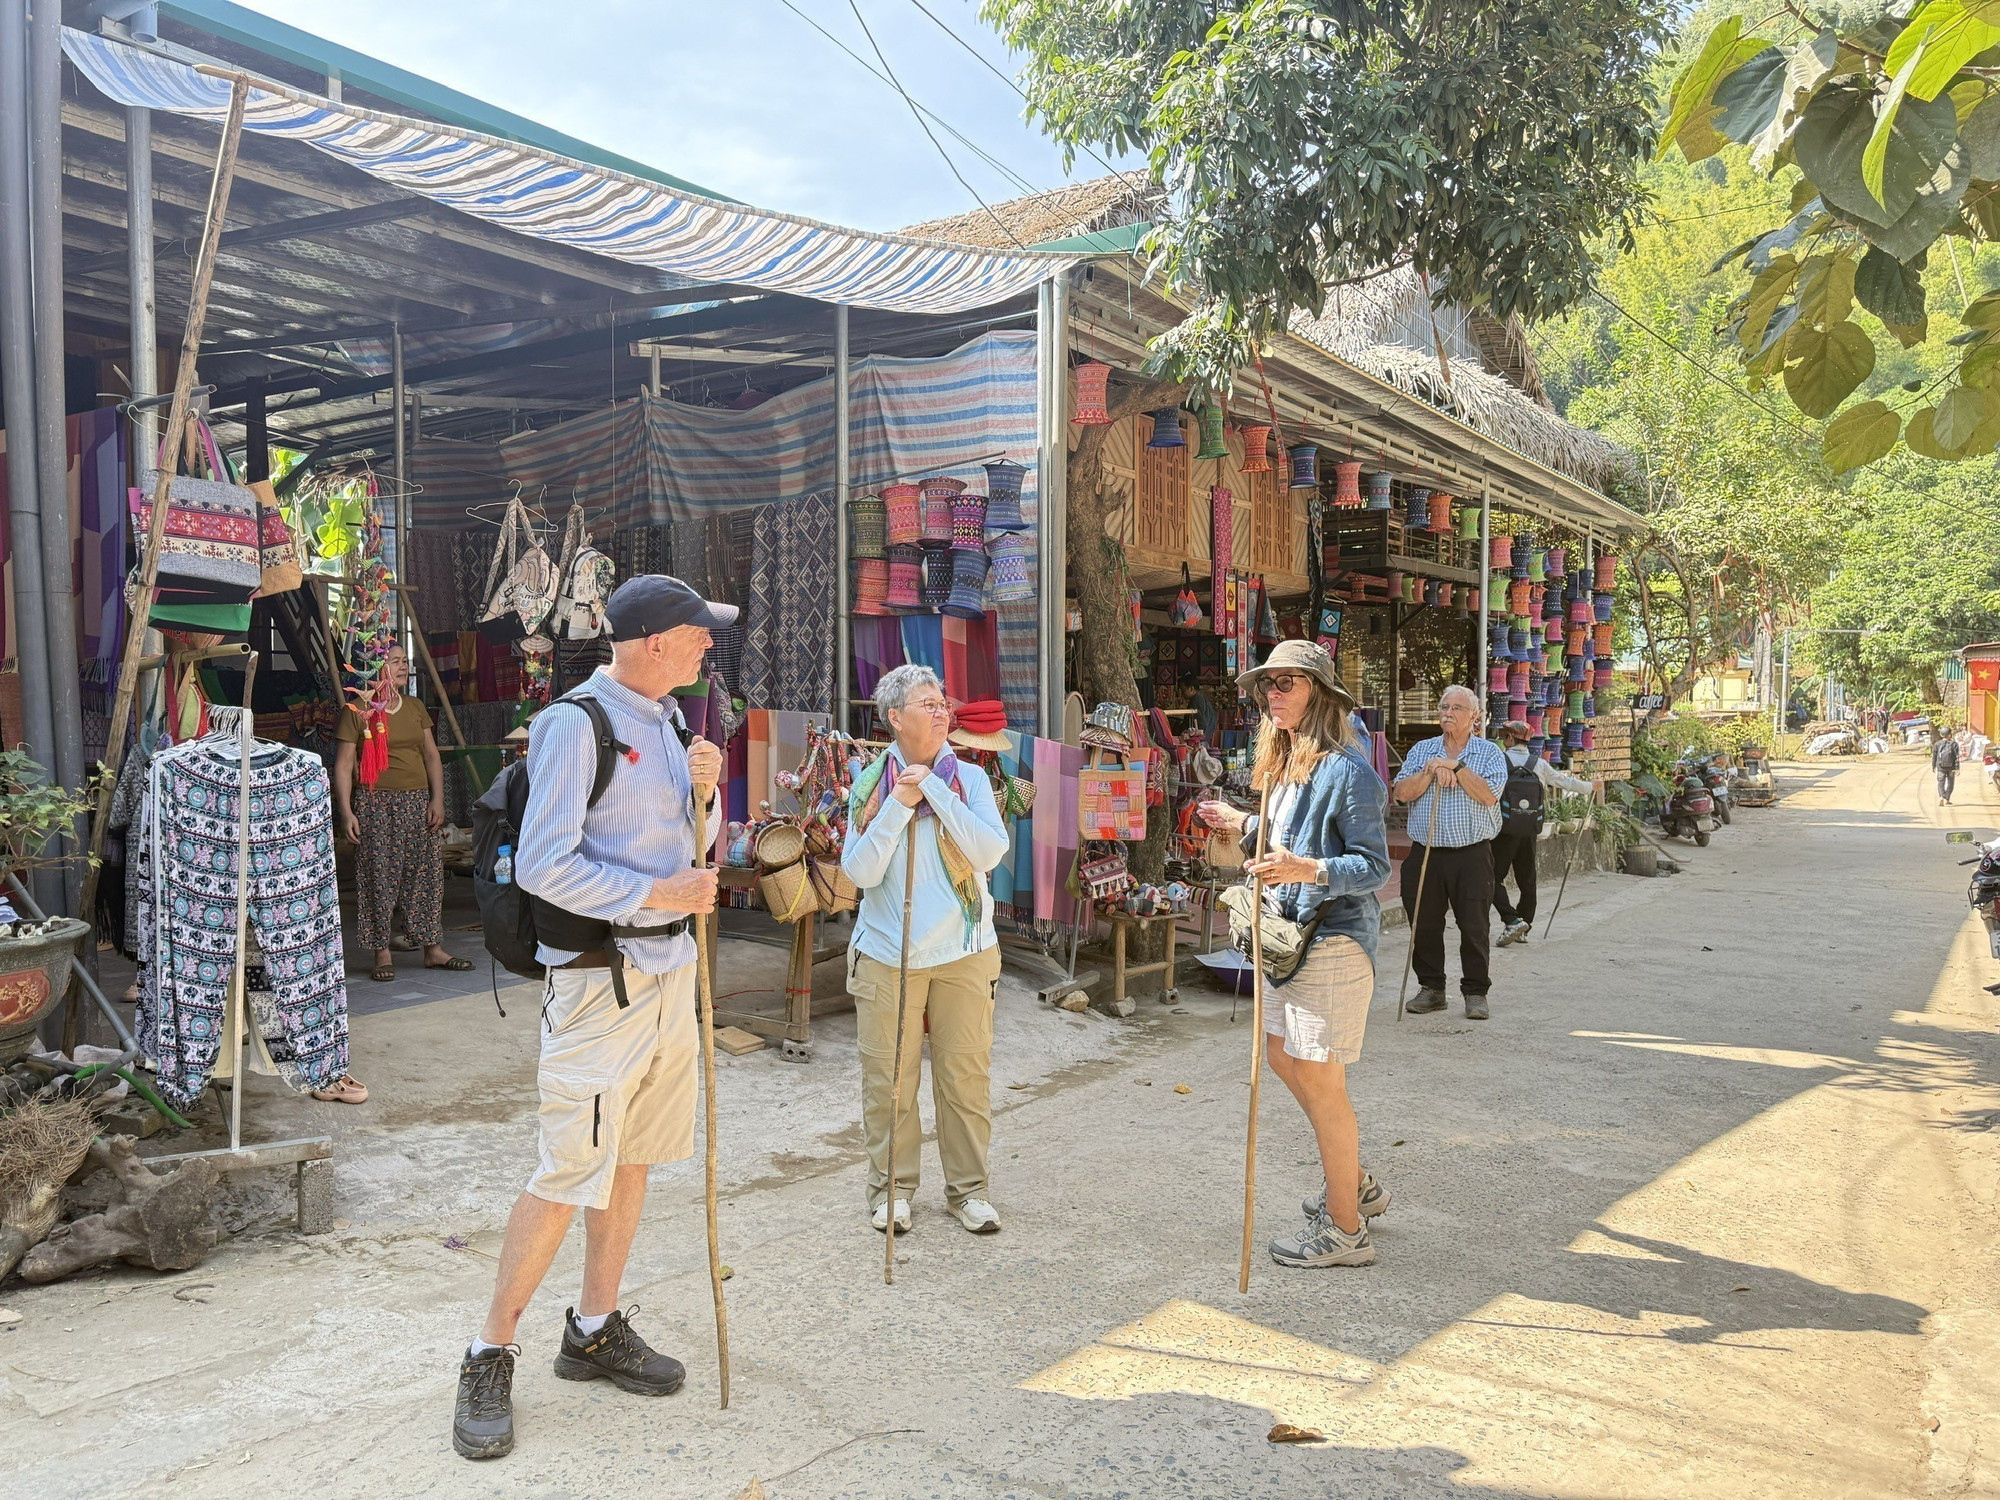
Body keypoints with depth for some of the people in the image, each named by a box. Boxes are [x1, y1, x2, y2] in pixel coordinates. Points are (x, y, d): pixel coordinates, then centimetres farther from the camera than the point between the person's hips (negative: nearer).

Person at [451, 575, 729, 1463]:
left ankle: (594, 1331, 29)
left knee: (633, 1159, 15)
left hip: (670, 966, 8)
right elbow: (543, 866, -19)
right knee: (570, 1172, -5)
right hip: (598, 978, -8)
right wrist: (656, 893, -18)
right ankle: (490, 1360, 12)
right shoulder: (573, 725, -14)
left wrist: (706, 790, -2)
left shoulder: (670, 719, 12)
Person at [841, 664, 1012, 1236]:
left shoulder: (969, 779, 0)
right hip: (887, 954, 0)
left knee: (966, 1077, 7)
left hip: (963, 953, 0)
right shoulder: (871, 785, 0)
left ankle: (969, 1189, 24)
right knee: (888, 1081, 6)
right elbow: (860, 872, -8)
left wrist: (935, 790, -17)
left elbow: (991, 852, -14)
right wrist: (900, 805, -16)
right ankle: (890, 1188, 24)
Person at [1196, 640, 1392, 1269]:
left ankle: (1345, 1229, 16)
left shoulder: (1346, 768, -18)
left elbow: (1374, 865, -19)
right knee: (1282, 1058, 19)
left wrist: (1308, 870, -33)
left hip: (1333, 940, -10)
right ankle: (1356, 1184, 38)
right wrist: (1243, 824, 29)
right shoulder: (1284, 762, 10)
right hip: (1290, 934, 10)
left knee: (1320, 1082, -1)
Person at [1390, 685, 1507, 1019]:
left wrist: (1455, 765, -13)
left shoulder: (1489, 752, 4)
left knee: (1474, 926, 1)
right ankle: (1431, 988, 19)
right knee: (1424, 924, 6)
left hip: (1472, 854, -2)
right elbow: (1402, 793, -2)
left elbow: (1489, 795, -13)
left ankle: (1475, 992, 13)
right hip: (1425, 852, 3)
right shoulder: (1422, 750, 11)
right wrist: (1432, 770, -13)